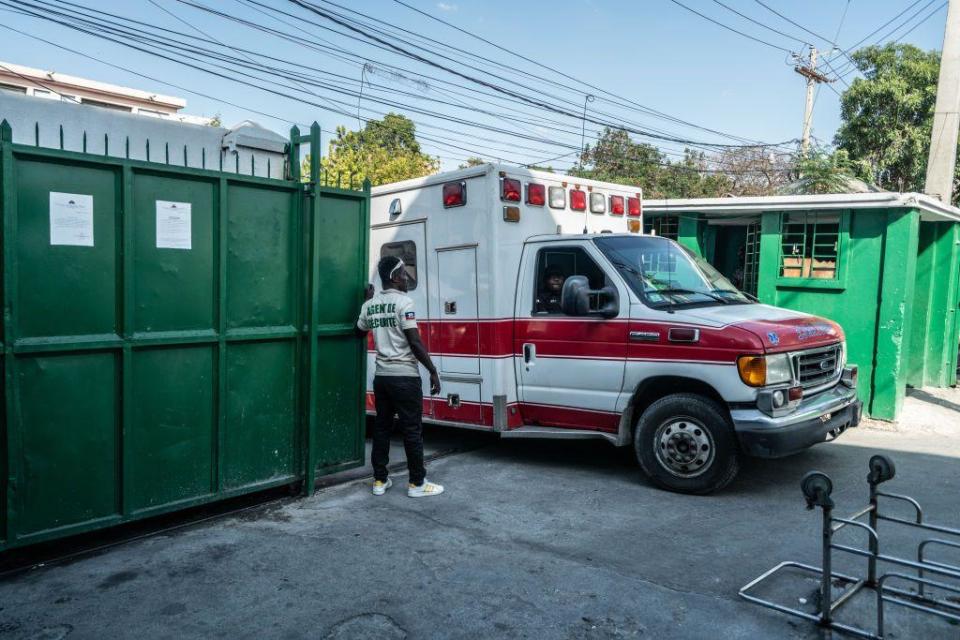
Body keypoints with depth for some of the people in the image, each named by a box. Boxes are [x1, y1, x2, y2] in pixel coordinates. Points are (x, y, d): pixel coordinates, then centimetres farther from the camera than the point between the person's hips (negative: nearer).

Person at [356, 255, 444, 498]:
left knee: (381, 427, 13)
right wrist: (433, 371, -11)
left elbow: (360, 332, 25)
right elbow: (415, 342, -17)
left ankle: (380, 480, 18)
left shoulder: (370, 305, 8)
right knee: (412, 429, 1)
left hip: (381, 375, 7)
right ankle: (417, 483, 8)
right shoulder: (403, 302, -12)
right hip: (404, 376, -7)